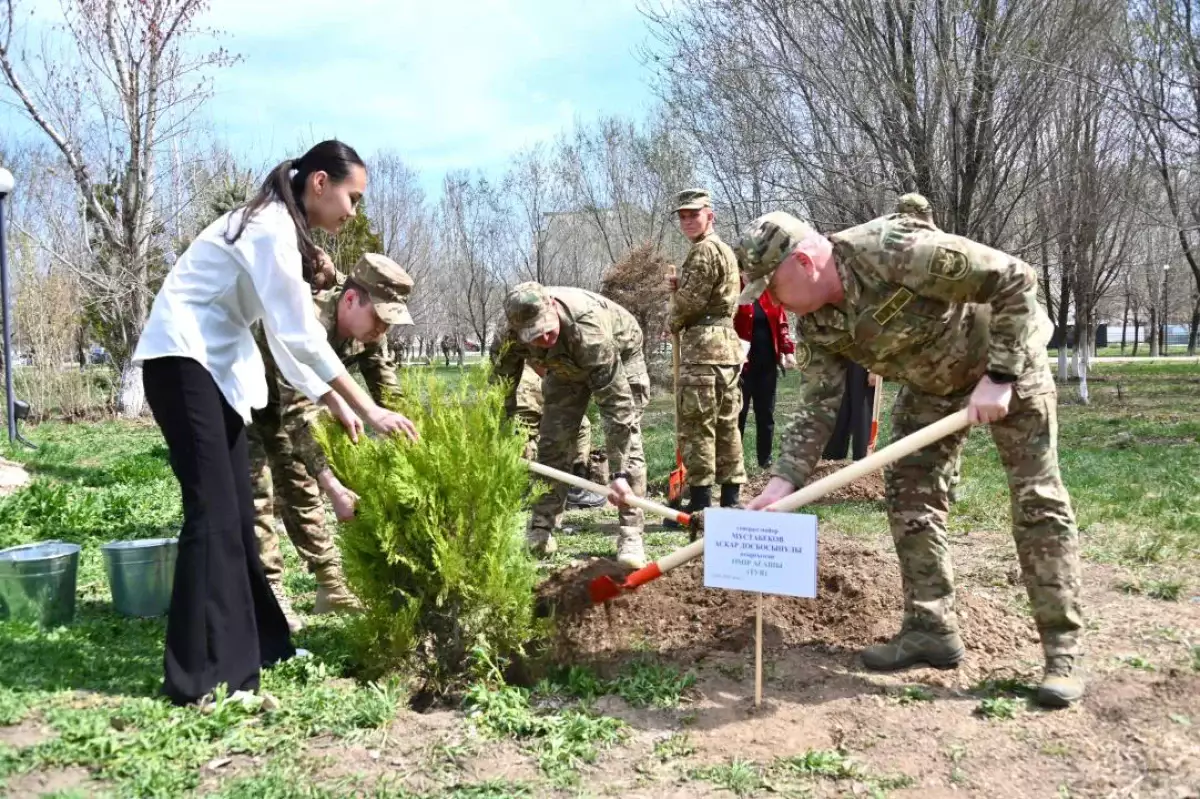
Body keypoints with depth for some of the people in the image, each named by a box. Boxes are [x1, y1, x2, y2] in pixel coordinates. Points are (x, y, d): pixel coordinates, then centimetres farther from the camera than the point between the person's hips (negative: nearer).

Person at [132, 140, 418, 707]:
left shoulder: (282, 229, 13)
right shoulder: (272, 228, -17)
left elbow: (286, 336, 13)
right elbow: (302, 337, -23)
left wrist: (335, 405, 7)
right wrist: (369, 409, -21)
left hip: (212, 364, 10)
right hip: (182, 359, -10)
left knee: (237, 510, 10)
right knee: (214, 511, -13)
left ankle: (250, 645, 20)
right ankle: (202, 676, -9)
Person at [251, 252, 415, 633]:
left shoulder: (367, 329, -17)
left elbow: (388, 394, -9)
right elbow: (297, 418, -45)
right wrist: (335, 491, -50)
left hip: (280, 398, 8)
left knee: (300, 485, 8)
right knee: (257, 489, -15)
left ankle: (333, 585, 12)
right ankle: (269, 596, -9)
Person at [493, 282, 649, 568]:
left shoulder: (588, 328, -46)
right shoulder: (516, 332, -31)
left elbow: (616, 402, -45)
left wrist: (619, 474, -47)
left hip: (620, 355, -4)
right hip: (566, 365, 5)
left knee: (628, 442, -16)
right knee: (553, 442, -2)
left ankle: (630, 535, -10)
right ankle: (540, 530, 8)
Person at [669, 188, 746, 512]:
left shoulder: (704, 250, -10)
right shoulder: (724, 249, 24)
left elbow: (690, 301, -14)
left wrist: (672, 322, 6)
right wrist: (678, 289, 8)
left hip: (704, 346, -10)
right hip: (727, 343, 10)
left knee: (697, 425, -8)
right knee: (726, 424, 10)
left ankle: (700, 501, -8)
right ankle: (731, 499, 14)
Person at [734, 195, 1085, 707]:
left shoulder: (897, 252, -36)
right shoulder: (815, 327, -13)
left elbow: (1015, 280, -31)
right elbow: (818, 407, -10)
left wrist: (999, 377, -31)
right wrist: (785, 480, -21)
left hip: (1005, 357, -7)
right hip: (930, 380, 7)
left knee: (1037, 499, -7)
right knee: (909, 495, 1)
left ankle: (1063, 649, 0)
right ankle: (931, 628, 10)